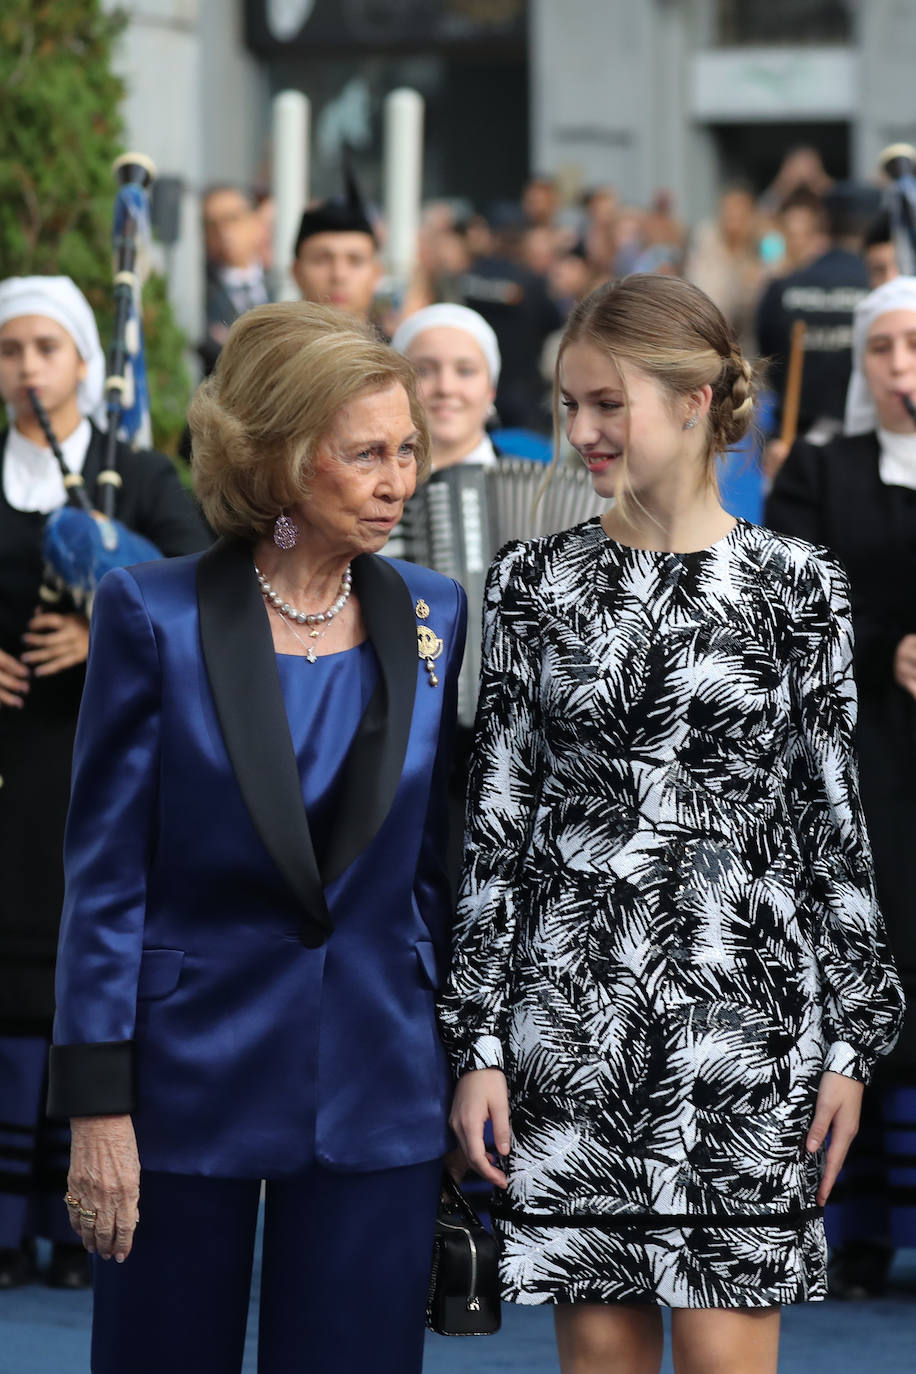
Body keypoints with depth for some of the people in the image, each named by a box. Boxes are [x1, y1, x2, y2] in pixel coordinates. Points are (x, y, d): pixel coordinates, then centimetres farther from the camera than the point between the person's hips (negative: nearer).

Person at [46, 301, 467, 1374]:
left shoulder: (432, 618, 4)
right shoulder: (154, 615, -6)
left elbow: (439, 858, 10)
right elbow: (105, 871, -6)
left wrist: (464, 1070, 8)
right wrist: (98, 1105, -10)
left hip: (379, 1091, 3)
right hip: (191, 1075, -3)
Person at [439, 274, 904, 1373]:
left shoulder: (797, 589, 2)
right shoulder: (534, 583, 5)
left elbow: (835, 822, 4)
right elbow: (495, 826, 6)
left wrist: (852, 1041, 2)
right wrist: (476, 1038, 1)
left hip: (743, 1004, -1)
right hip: (567, 1004, 1)